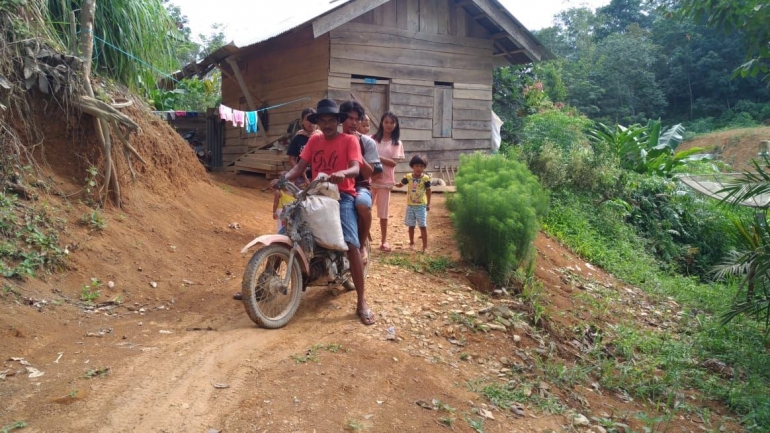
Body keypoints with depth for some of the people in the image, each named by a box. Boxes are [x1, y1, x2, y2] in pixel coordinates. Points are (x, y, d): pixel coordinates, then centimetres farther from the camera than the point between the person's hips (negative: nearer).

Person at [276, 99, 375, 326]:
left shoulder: (349, 140, 1)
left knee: (351, 245, -20)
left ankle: (361, 303, -14)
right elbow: (300, 166, 5)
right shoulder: (314, 141, 14)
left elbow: (355, 168, -13)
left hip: (342, 195, -4)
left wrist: (342, 173, -37)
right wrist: (284, 178, -16)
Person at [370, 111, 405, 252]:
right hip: (370, 179, 0)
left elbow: (393, 163, -6)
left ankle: (384, 241, 14)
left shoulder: (397, 143, 4)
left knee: (383, 212, 5)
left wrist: (377, 157, -18)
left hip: (385, 181, 0)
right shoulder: (373, 139, 4)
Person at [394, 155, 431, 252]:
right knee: (411, 226, 14)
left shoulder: (426, 178, -11)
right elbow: (400, 184, 6)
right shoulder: (408, 177, -5)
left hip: (421, 206, -3)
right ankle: (411, 243, 30)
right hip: (410, 205, 3)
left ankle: (425, 246, 0)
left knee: (423, 226, -4)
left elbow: (428, 191, -2)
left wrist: (428, 203, -2)